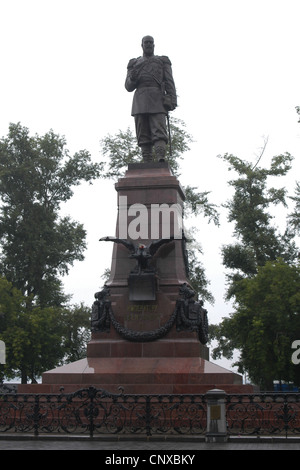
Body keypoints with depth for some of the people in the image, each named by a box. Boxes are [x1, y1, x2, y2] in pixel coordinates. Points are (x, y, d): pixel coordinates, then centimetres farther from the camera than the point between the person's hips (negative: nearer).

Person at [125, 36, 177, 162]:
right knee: (143, 136, -6)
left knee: (159, 132, -18)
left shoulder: (163, 61, 18)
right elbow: (128, 87, 17)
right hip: (140, 101, 2)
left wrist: (172, 100, -9)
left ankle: (161, 161, -35)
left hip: (157, 99, -2)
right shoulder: (134, 63, 23)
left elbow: (169, 82, 8)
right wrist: (132, 78, -7)